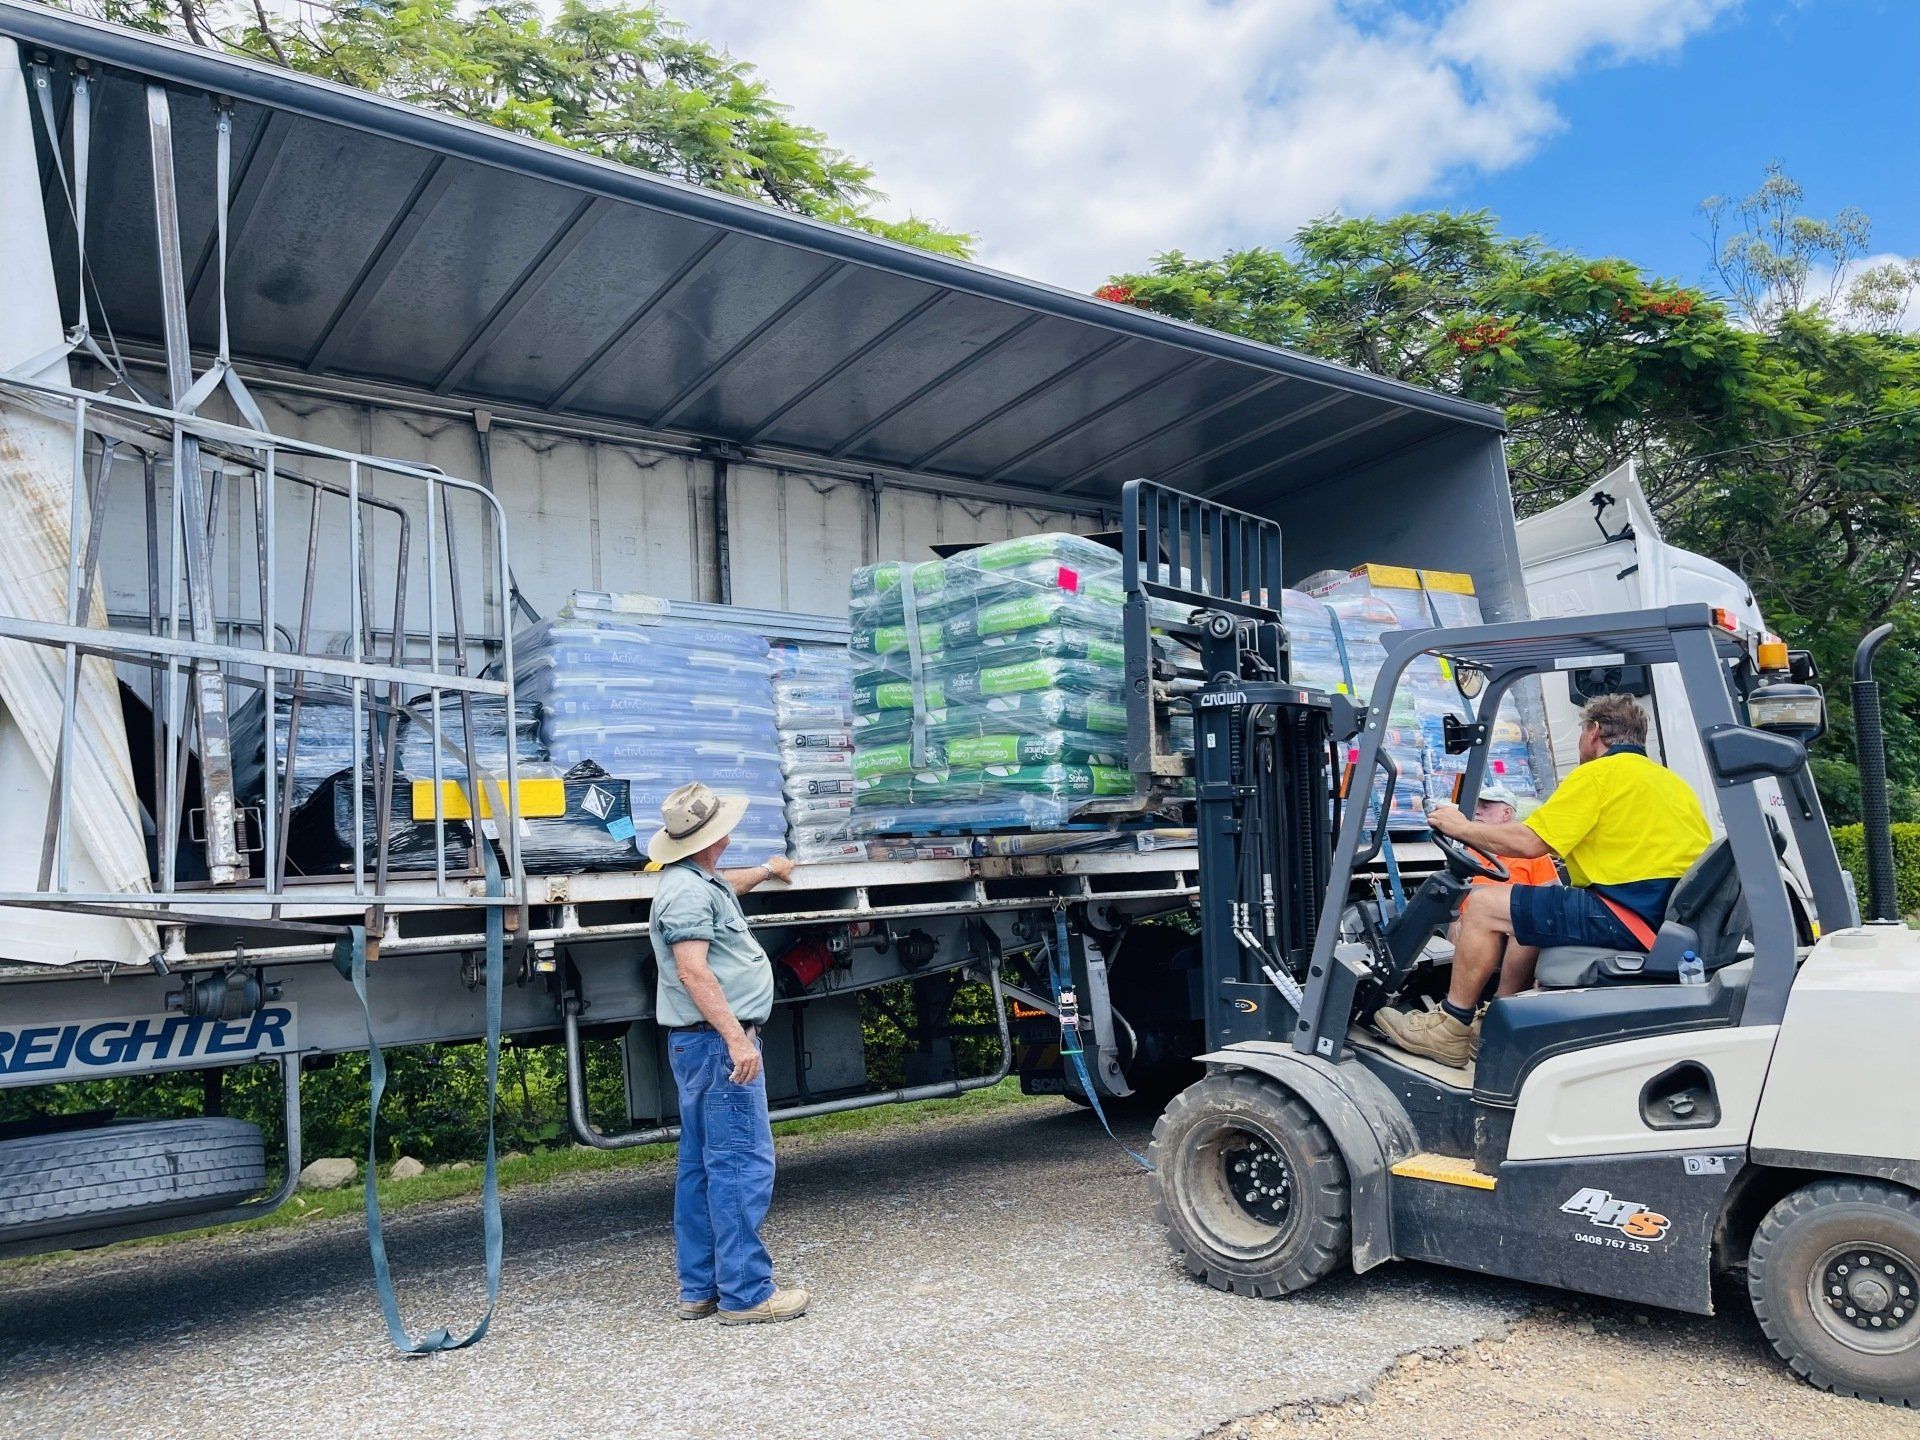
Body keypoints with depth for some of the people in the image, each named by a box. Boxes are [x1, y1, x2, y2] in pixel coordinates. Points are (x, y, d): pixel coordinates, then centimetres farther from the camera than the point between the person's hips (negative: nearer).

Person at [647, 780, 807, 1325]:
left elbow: (726, 886, 43)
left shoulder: (699, 880, 17)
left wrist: (766, 870, 59)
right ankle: (745, 1293, -4)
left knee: (702, 1167, 13)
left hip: (700, 1044, 11)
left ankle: (699, 1288, 21)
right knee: (743, 1165, -8)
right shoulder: (688, 890, -15)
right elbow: (694, 972, -23)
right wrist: (736, 1037, -27)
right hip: (718, 1040, -11)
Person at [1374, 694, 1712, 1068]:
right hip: (1674, 917, 10)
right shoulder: (1671, 779, 20)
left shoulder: (1598, 773, -6)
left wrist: (1461, 827, 5)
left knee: (1484, 904, -3)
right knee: (1528, 910, 27)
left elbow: (1528, 842, -11)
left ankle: (1448, 1029, 4)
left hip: (1632, 915, -10)